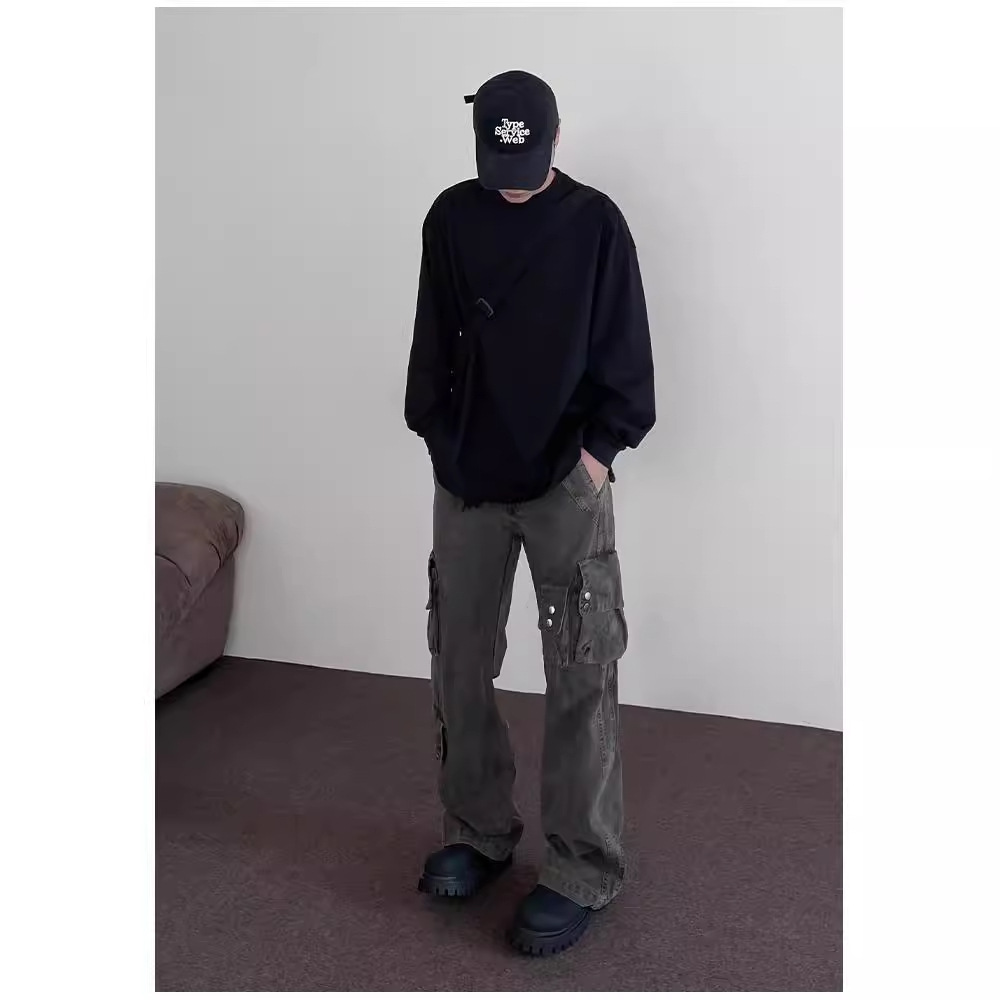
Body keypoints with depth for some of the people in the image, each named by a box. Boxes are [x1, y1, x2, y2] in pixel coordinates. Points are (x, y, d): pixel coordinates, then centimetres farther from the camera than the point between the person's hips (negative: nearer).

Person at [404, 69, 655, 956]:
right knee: (459, 665, 9)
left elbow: (625, 353, -2)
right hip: (466, 481, 4)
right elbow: (432, 343, 11)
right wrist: (438, 440, 5)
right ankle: (478, 834, 27)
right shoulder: (451, 219, 7)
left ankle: (584, 871, 11)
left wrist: (600, 448, -11)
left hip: (566, 483, -3)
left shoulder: (594, 223, -1)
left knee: (581, 678, -1)